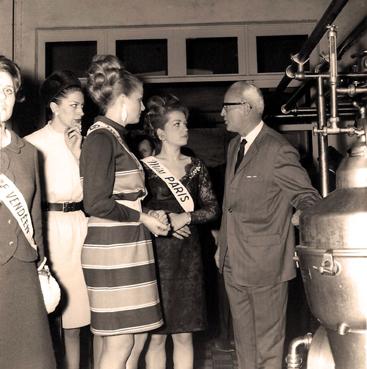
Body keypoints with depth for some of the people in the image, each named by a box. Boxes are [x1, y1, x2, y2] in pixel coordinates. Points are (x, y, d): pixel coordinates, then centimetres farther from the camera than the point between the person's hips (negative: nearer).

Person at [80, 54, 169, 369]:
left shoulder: (115, 137, 16)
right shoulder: (101, 138, -11)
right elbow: (97, 204, -18)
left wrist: (151, 217, 7)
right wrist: (143, 218, -9)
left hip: (127, 246, 9)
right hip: (113, 249, -9)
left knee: (136, 339, 12)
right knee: (119, 343, -1)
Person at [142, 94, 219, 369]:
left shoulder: (196, 167, 8)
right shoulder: (146, 167, -1)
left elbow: (213, 208, 5)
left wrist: (185, 217, -10)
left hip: (188, 256, 3)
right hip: (156, 254, -2)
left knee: (184, 334, 8)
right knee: (156, 335, 3)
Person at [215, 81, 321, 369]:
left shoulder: (278, 151, -15)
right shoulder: (234, 145, 11)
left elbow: (309, 197, -6)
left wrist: (300, 215, -24)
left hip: (265, 263, -7)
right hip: (233, 261, 8)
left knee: (268, 341, 9)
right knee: (243, 337, 19)